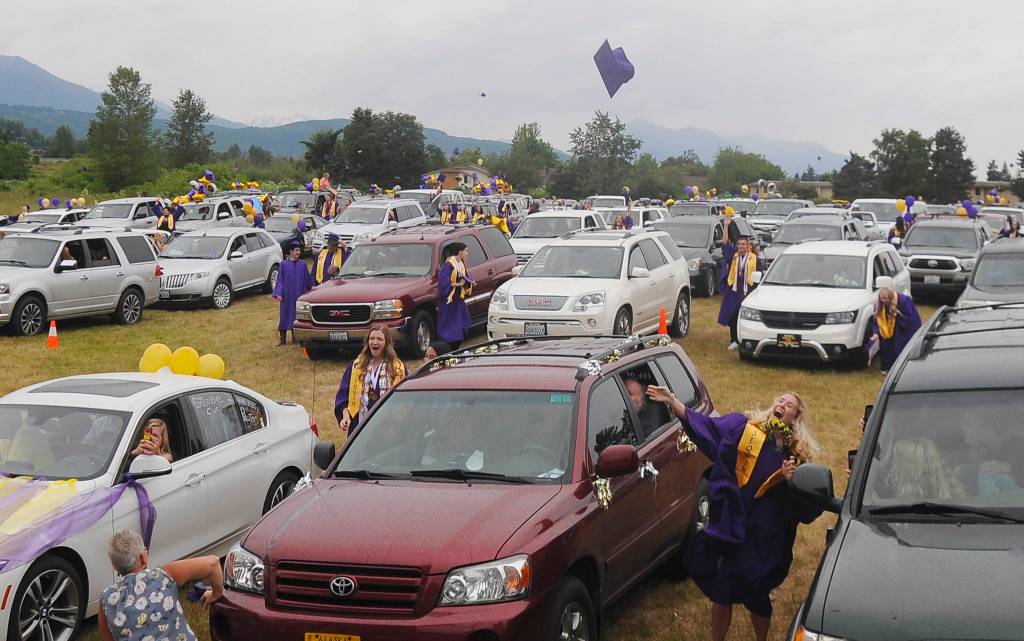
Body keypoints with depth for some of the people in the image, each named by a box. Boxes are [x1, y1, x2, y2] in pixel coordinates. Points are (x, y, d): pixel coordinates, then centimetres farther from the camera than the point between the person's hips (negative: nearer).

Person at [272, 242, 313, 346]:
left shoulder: (302, 265, 3)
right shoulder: (284, 264, -1)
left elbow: (307, 281, 8)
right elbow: (280, 280, -1)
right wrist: (278, 294, -9)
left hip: (298, 295, 1)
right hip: (287, 295, -1)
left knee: (296, 316, 5)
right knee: (285, 316, 1)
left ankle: (295, 337, 16)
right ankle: (283, 339, 6)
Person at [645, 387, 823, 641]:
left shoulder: (797, 456, -1)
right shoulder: (742, 428, -2)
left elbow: (806, 508, -1)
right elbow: (704, 425, -11)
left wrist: (792, 479, -19)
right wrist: (672, 401, -23)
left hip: (765, 541, 0)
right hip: (730, 528, 0)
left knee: (756, 596, 11)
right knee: (721, 592, 10)